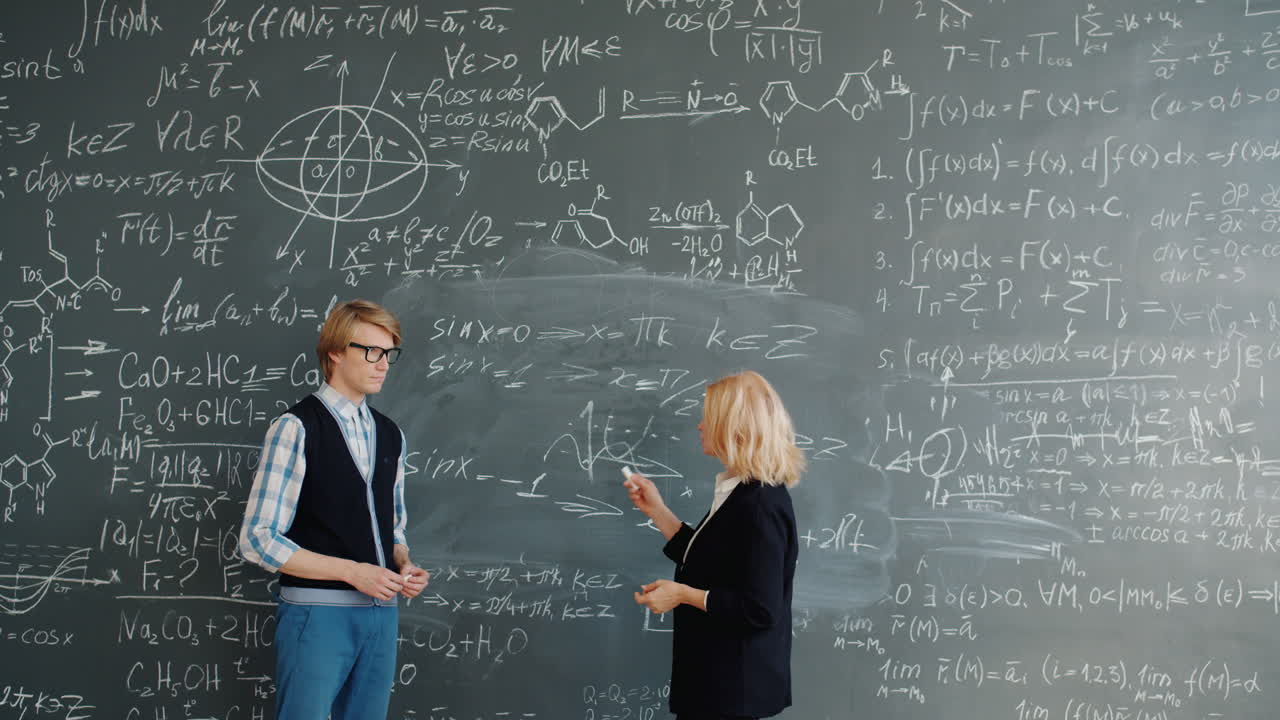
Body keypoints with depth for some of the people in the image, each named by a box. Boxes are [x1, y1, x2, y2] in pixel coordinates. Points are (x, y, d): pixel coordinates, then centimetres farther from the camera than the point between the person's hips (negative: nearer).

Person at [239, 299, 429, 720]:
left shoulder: (390, 436, 12)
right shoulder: (296, 428, -8)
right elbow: (258, 539, -12)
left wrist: (404, 566, -1)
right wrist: (352, 572, -15)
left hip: (381, 614, 6)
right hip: (317, 612, -6)